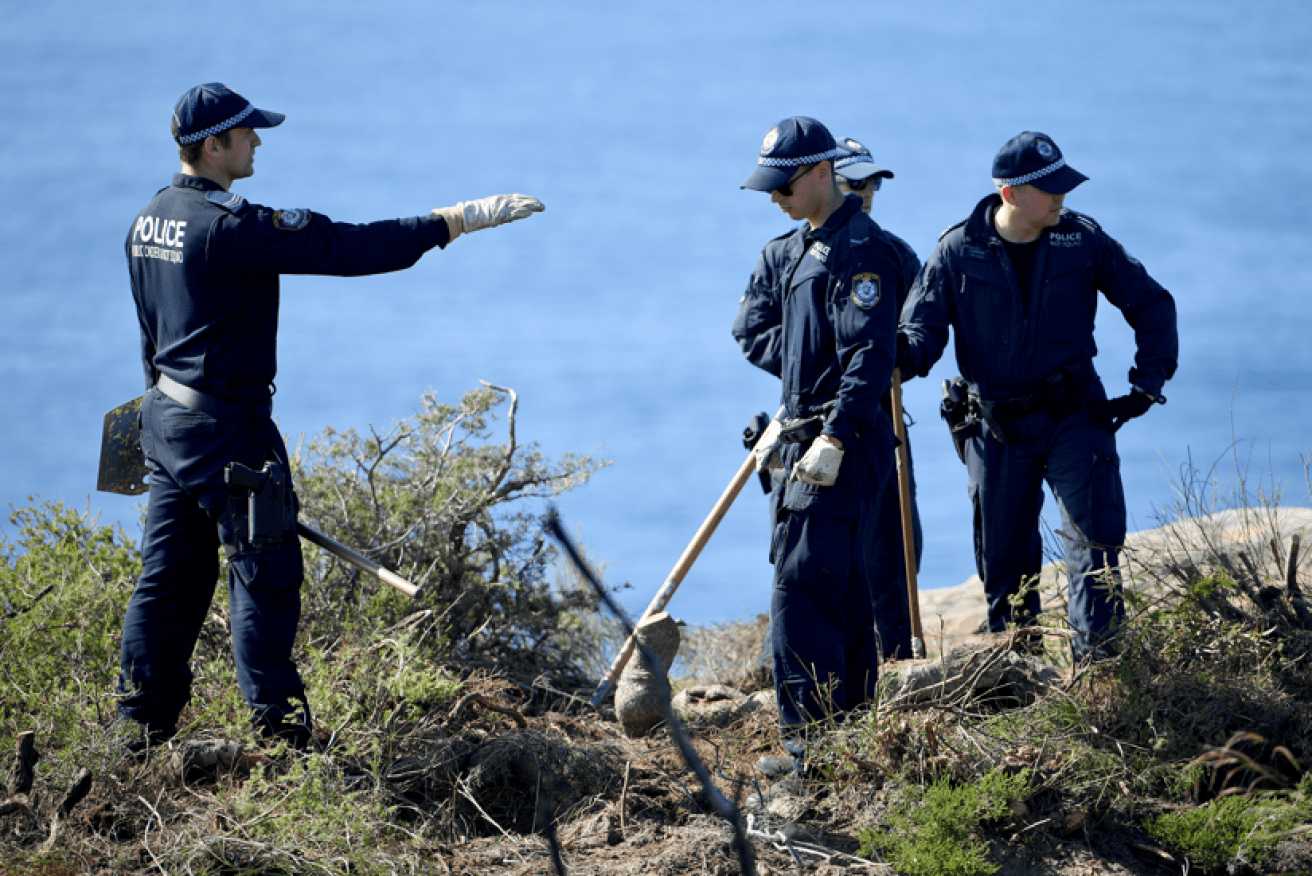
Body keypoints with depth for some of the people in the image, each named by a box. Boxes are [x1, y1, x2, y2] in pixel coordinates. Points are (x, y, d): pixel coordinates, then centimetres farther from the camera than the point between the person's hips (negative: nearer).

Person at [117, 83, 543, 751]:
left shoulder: (150, 220, 9)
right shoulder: (228, 226, -20)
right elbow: (348, 249, -22)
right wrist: (459, 220, -18)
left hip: (165, 416, 9)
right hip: (227, 427, -9)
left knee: (171, 574, 13)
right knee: (265, 573, -2)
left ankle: (143, 726, 15)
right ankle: (279, 734, 0)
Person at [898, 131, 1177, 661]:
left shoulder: (1082, 240, -2)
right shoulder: (959, 250, -5)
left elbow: (1151, 304, 8)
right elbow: (922, 327, -3)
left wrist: (1148, 383, 0)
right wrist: (904, 353, -27)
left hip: (1075, 417, 0)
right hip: (997, 430, 0)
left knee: (1096, 535, -16)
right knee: (1004, 560, 7)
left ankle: (1096, 661, -16)